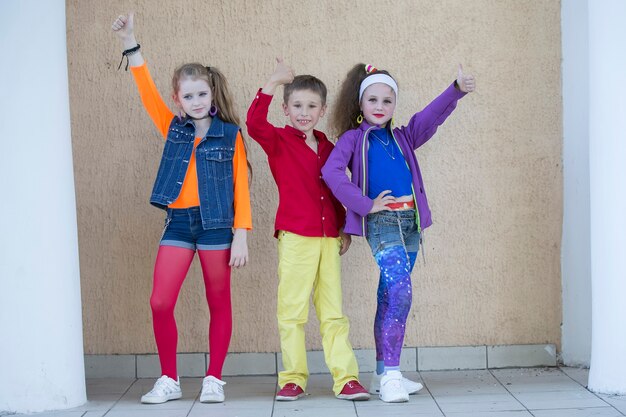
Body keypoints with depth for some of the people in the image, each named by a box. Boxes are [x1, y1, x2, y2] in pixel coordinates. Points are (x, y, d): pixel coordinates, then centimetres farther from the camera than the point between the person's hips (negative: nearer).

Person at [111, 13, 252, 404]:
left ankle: (214, 380, 17)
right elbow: (148, 91, -1)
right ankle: (169, 380, 10)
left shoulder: (230, 134, 0)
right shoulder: (174, 129, 9)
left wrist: (241, 234, -9)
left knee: (219, 302, 6)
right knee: (160, 302, -3)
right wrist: (131, 44, -10)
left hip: (216, 223, -3)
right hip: (178, 223, 3)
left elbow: (241, 186, -2)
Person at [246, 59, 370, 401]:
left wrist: (345, 228, 17)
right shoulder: (278, 141, 0)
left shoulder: (328, 147, 14)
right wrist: (273, 82, -23)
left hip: (329, 238, 4)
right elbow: (254, 123, -21)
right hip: (295, 237, -4)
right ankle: (293, 378, 10)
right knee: (291, 311, 1)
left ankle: (346, 378, 9)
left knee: (333, 310, 7)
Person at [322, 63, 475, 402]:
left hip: (410, 221, 6)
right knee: (400, 292, -19)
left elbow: (431, 116, 3)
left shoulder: (403, 138, 18)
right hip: (382, 222, -6)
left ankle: (383, 374, 18)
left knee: (390, 297, 11)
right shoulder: (353, 138, 3)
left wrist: (457, 90, -14)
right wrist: (366, 205, -15)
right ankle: (391, 375, -16)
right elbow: (331, 173, -13)